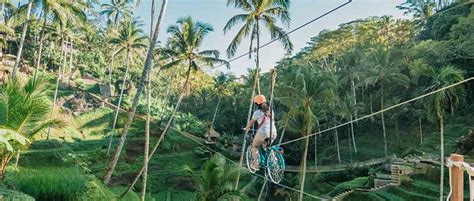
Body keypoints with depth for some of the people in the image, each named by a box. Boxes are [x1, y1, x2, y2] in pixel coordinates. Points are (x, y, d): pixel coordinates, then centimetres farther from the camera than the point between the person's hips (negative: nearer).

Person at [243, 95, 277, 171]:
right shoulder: (270, 110, 14)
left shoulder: (257, 112, -1)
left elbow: (251, 122, 8)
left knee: (254, 146, 18)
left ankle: (255, 164, 12)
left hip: (263, 132, -5)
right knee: (265, 146, 27)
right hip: (273, 132, 5)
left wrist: (246, 128, 25)